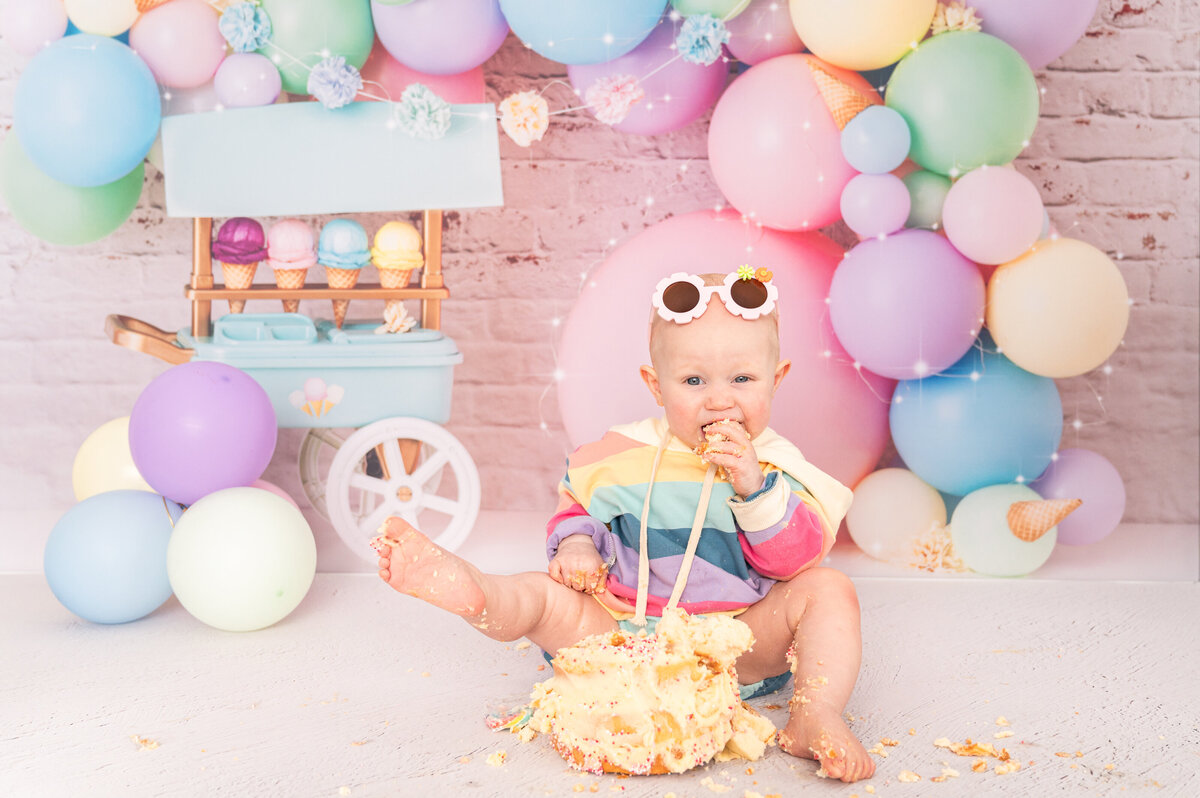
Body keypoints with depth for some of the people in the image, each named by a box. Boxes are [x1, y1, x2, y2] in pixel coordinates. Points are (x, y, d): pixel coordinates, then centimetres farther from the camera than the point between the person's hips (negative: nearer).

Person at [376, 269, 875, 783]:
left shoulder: (774, 467, 0)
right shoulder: (625, 455, 4)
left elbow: (800, 558, -10)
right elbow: (577, 505, 18)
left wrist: (756, 489, -24)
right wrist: (576, 542, -5)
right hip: (625, 634, 1)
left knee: (829, 590, -19)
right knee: (543, 595, -16)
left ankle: (815, 716, -36)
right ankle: (464, 585, -47)